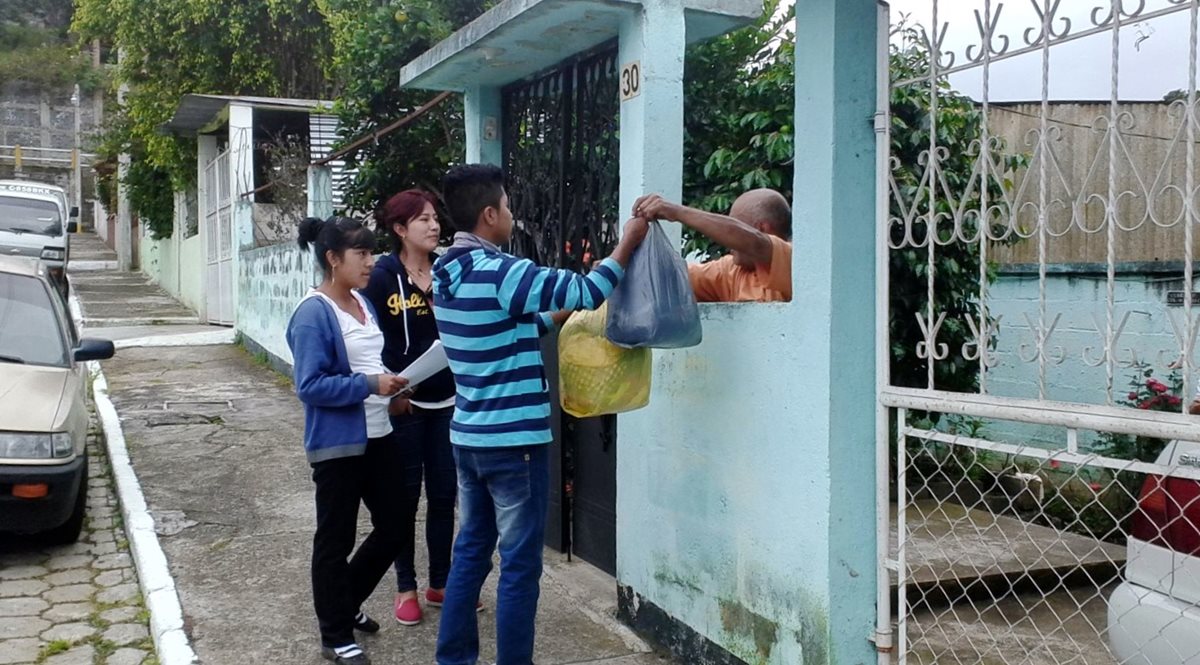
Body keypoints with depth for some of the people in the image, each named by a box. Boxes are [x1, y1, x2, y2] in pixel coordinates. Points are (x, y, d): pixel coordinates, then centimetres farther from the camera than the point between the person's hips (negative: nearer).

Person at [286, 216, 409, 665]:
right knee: (335, 541, 6)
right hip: (338, 445, -8)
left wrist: (393, 384, 2)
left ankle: (345, 604, 37)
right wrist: (371, 385, -24)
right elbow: (310, 386, -22)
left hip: (378, 437, 8)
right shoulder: (313, 314, -17)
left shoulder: (364, 303, 9)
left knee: (392, 528, 16)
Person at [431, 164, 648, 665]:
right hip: (513, 441, -8)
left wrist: (556, 314, 22)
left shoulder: (447, 274, 8)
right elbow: (587, 293, -17)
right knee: (519, 565, 2)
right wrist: (628, 242, -6)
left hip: (469, 437, 9)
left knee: (471, 550, 17)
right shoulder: (500, 273, -19)